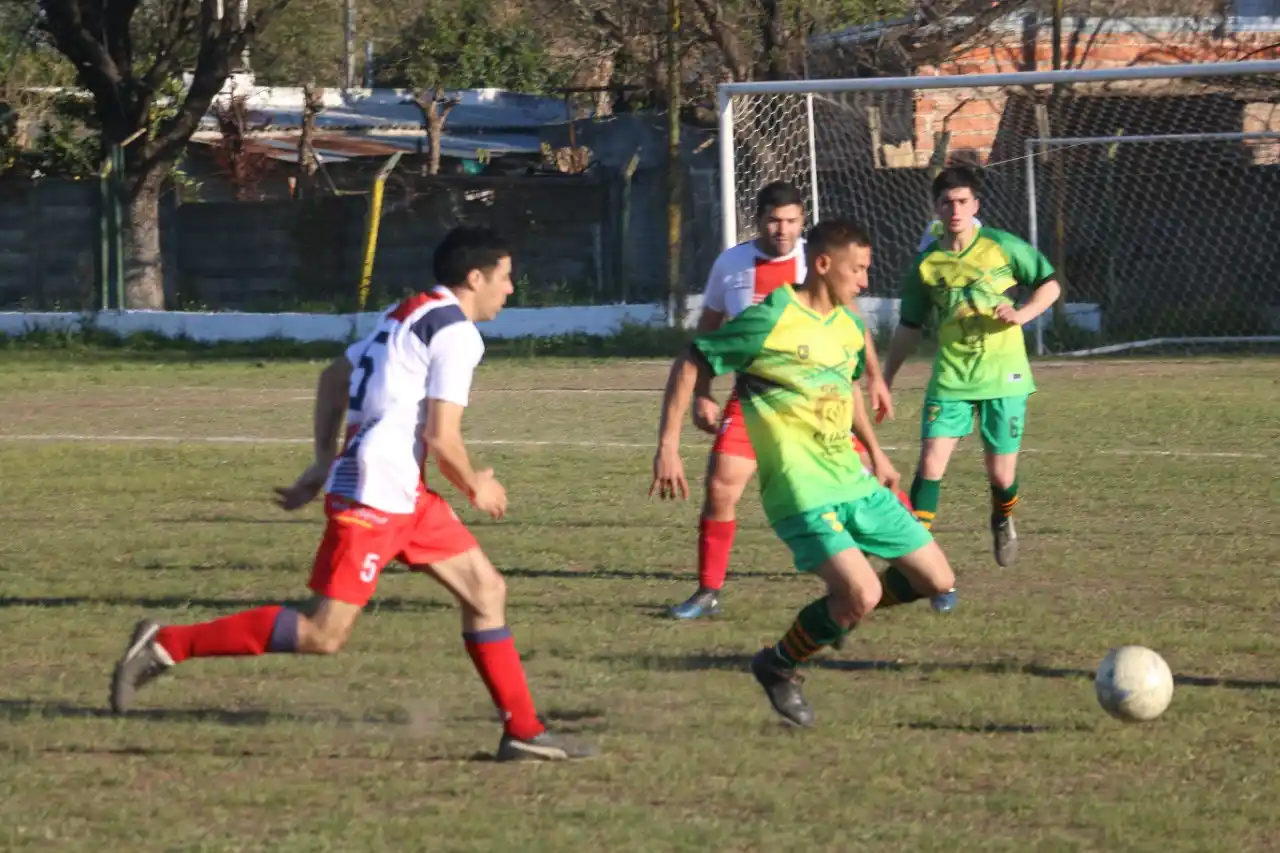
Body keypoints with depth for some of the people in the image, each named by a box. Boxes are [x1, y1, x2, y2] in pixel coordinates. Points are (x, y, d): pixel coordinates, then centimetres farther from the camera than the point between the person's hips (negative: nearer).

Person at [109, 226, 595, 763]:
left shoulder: (406, 314, 18)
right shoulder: (456, 332, -11)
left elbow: (334, 378, 24)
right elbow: (442, 438, -16)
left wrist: (324, 463, 24)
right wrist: (475, 488, 2)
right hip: (375, 495, -10)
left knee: (486, 590, 9)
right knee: (325, 634, -10)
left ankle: (523, 732, 10)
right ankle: (167, 646, -8)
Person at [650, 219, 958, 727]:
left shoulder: (850, 327, 10)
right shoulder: (770, 321, -14)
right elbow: (690, 366, -8)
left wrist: (875, 452, 33)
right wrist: (668, 447, -13)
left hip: (855, 481, 8)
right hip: (802, 493, -8)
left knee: (936, 580, 4)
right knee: (862, 595, -22)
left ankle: (840, 611, 28)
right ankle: (777, 668, 3)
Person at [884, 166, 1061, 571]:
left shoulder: (1003, 247, -5)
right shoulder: (927, 264, 2)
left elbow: (1050, 285, 4)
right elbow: (910, 326, 12)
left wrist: (1023, 313, -14)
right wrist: (887, 376, 11)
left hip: (1003, 375, -1)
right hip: (950, 378, 1)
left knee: (1001, 473, 4)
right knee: (931, 461, -14)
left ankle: (1003, 523, 36)